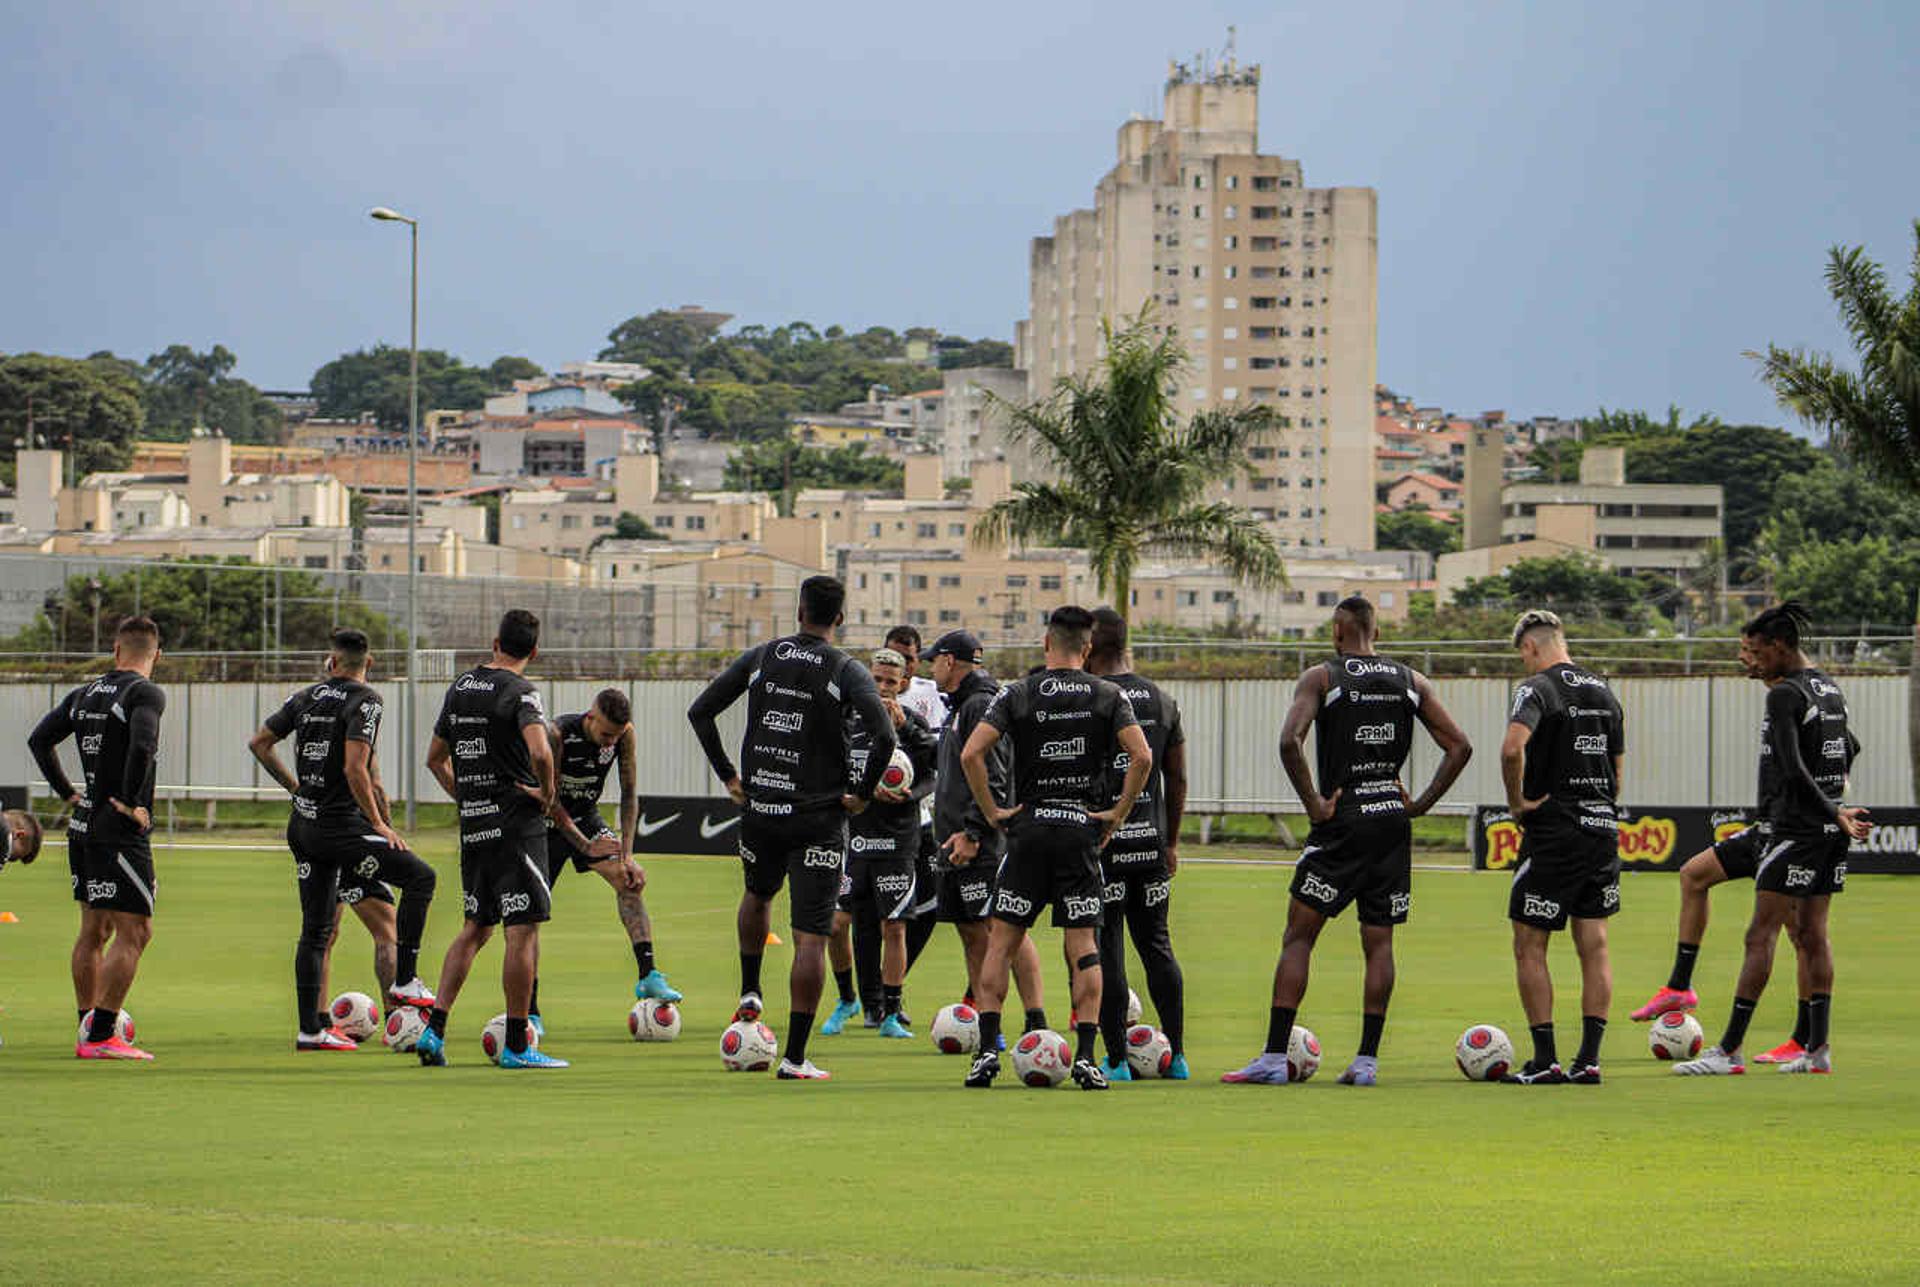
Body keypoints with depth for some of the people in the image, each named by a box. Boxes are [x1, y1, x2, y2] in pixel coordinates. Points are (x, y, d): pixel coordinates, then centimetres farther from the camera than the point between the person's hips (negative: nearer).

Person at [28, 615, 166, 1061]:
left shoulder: (85, 694, 11)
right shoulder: (145, 694, -11)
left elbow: (39, 739, 15)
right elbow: (142, 745, -28)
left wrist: (67, 792, 16)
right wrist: (130, 802, -16)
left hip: (84, 825, 8)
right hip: (121, 832, -8)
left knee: (94, 931, 14)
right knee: (134, 932, -5)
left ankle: (88, 1032, 18)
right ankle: (101, 1036, -10)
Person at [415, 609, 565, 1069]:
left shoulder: (459, 688, 11)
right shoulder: (521, 691, -11)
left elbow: (435, 758, 20)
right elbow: (540, 752, -27)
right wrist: (548, 794, -11)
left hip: (473, 824, 7)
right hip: (517, 823, -7)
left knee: (475, 927, 16)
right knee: (523, 928, -3)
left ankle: (435, 1028, 7)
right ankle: (517, 1045, -2)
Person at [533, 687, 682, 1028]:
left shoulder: (624, 735, -15)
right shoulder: (559, 734, -28)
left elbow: (629, 793, -6)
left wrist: (627, 853, -13)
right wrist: (586, 846, -26)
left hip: (586, 819, 4)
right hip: (548, 824, -4)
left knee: (629, 879, -16)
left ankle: (648, 976, -17)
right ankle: (529, 1011, -1)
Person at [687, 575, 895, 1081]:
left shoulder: (760, 658, 3)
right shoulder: (847, 672, -8)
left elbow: (700, 711, 4)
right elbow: (884, 736, -21)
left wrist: (727, 775, 10)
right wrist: (864, 793, -7)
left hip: (760, 810, 4)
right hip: (819, 818, -3)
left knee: (758, 895, 35)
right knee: (811, 936, -2)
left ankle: (749, 993, 37)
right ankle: (795, 1058, -6)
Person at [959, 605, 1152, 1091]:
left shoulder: (1017, 695, 1)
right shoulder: (1107, 696, 2)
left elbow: (971, 754, -9)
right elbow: (1142, 757, -9)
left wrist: (992, 811, -1)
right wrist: (1117, 813, 0)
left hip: (1029, 828, 0)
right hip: (1083, 829, 0)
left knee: (1001, 940, 6)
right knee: (1084, 945, 3)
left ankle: (987, 1050, -2)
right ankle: (1085, 1056, -5)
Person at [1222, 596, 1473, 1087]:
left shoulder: (1322, 677, -3)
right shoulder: (1411, 681, 9)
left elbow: (1289, 741, -18)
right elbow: (1459, 747, 6)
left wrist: (1313, 802, -10)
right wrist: (1421, 803, 8)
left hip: (1342, 822, -4)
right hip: (1393, 821, 4)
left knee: (1298, 936, 1)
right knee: (1379, 943, 8)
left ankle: (1274, 1057, -5)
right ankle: (1367, 1060, 5)